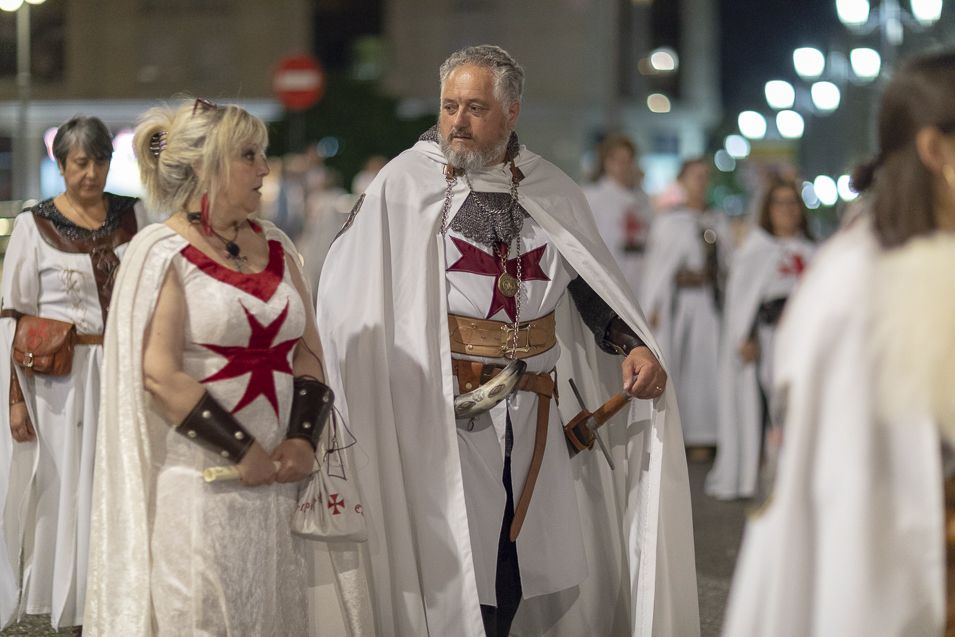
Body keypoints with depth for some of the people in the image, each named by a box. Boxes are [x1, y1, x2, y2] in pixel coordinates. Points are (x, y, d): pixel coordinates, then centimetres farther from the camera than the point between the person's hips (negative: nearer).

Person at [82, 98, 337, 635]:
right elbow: (160, 375, -13)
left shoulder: (276, 247, 13)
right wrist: (243, 453, -15)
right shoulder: (163, 253, -5)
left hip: (278, 479, 6)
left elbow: (307, 351, 11)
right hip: (201, 483, -6)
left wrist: (303, 439, -5)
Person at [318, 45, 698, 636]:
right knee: (457, 570, -5)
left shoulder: (552, 192, 7)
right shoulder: (405, 185, -4)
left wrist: (635, 347, -4)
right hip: (441, 414, -4)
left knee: (518, 575, 8)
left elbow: (595, 288, 13)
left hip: (533, 410, 4)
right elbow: (345, 294, -3)